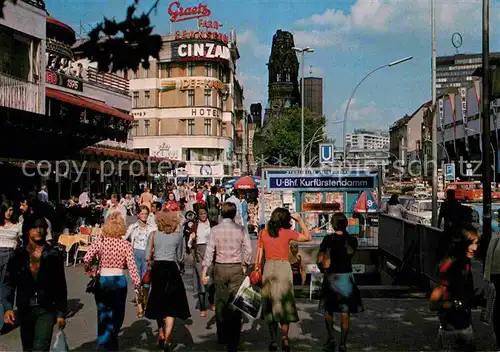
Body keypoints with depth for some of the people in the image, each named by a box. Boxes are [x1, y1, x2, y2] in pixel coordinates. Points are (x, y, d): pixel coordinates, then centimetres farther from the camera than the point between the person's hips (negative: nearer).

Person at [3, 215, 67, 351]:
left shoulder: (54, 254, -2)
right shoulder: (19, 254, 0)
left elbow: (61, 286, 1)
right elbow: (9, 283, -2)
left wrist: (61, 313, 0)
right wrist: (8, 307, -16)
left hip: (47, 309, -2)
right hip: (25, 309, 3)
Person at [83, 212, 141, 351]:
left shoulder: (100, 242, -7)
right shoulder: (126, 244, -7)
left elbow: (86, 258, -16)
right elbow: (131, 266, -11)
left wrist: (88, 269, 5)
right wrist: (137, 284, -4)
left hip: (102, 281, 0)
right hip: (119, 280, 1)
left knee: (104, 314, 11)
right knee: (117, 314, 19)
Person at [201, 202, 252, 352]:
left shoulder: (215, 229, -4)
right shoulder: (240, 229, -4)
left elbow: (209, 251, -6)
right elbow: (248, 250, -3)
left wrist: (204, 271, -3)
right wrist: (245, 265, 12)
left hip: (220, 268, 1)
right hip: (237, 268, -1)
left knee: (220, 302, 14)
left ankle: (222, 336, 23)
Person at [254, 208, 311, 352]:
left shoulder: (263, 233, 4)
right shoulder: (287, 232, -3)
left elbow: (259, 254, 5)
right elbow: (308, 237, 4)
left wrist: (257, 268, 13)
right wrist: (300, 220, 7)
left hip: (268, 267, 2)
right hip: (284, 267, -2)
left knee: (270, 304, 9)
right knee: (284, 303, 8)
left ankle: (273, 340, 9)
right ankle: (284, 337, -1)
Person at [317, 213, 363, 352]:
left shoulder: (328, 239, -11)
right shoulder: (352, 240, -4)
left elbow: (319, 260, -11)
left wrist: (323, 268, 8)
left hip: (331, 277, -1)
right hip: (346, 277, 1)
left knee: (328, 309, 16)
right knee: (345, 312, 8)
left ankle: (331, 337, 4)